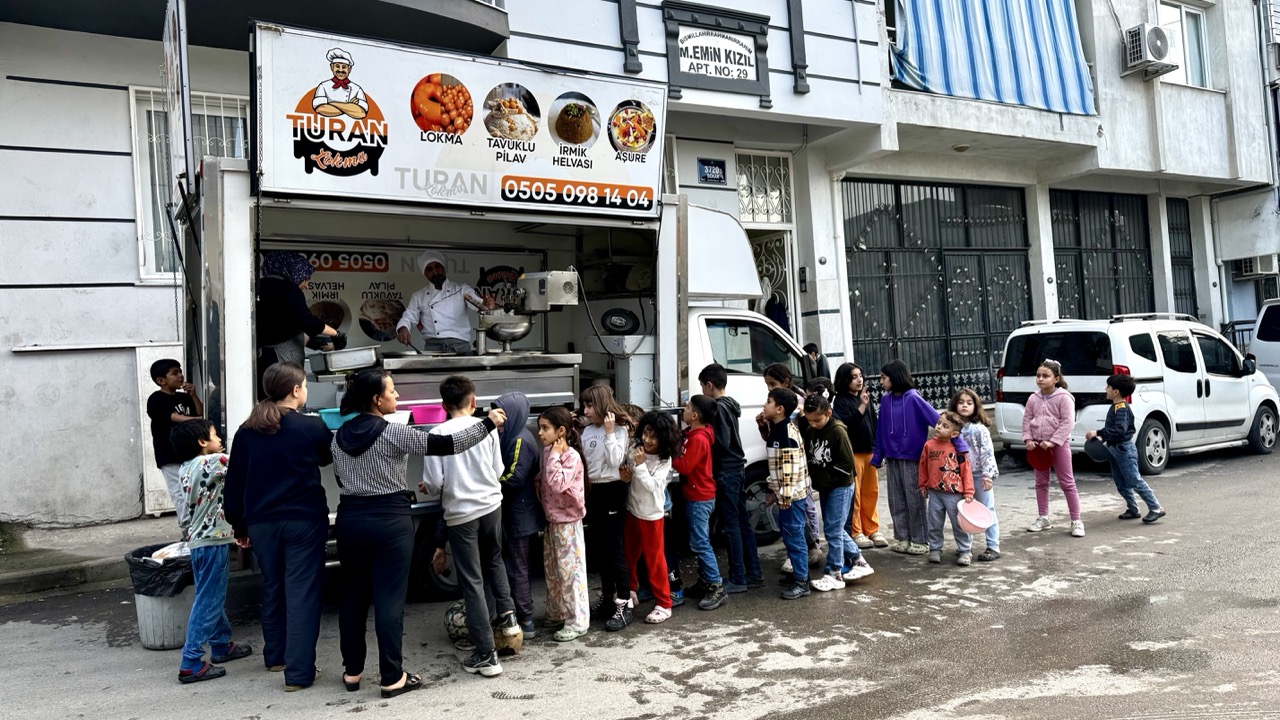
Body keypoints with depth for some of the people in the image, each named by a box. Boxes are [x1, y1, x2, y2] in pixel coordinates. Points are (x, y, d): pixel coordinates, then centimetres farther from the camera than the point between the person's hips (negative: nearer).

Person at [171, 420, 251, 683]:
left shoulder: (186, 468, 8)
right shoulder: (212, 462, -17)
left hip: (197, 541, 9)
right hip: (212, 541, -9)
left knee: (214, 597, 20)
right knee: (207, 602, -4)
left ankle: (222, 645, 33)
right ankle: (191, 663, -2)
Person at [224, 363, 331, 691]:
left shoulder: (246, 432, 4)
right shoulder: (311, 427, -8)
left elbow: (234, 484, 8)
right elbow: (330, 457, 12)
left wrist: (239, 526, 17)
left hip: (262, 522, 5)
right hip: (304, 520, -5)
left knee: (272, 588, 20)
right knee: (302, 592, -1)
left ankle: (275, 656, 35)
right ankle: (298, 671, -1)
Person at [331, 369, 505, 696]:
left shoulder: (340, 435, 6)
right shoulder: (392, 432, -14)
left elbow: (341, 479, 16)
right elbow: (444, 445, -18)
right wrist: (488, 423, -13)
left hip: (350, 519, 7)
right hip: (389, 521, -6)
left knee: (353, 596, 15)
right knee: (389, 599, -1)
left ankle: (352, 671, 25)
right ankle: (392, 678, 5)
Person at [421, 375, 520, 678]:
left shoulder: (438, 434, -10)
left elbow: (434, 484, -11)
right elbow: (498, 471, 4)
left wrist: (428, 489, 12)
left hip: (460, 514, -3)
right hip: (491, 506, 3)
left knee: (472, 581, 4)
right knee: (494, 561, 31)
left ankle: (486, 655, 6)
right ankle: (507, 614, 22)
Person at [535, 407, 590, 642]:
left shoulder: (571, 456, -18)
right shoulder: (548, 452, 6)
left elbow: (557, 484, -29)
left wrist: (555, 456, -24)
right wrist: (538, 480, -1)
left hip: (567, 521, -9)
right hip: (551, 519, 9)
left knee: (570, 570, -3)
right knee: (552, 570, 17)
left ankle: (577, 622, 5)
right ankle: (557, 613, 31)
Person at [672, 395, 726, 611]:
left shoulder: (698, 439, -21)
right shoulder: (695, 433, 9)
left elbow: (685, 466, -22)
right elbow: (686, 458, 12)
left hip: (699, 498, -10)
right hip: (697, 495, 10)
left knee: (699, 543, -8)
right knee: (700, 542, 15)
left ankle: (717, 588, -5)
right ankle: (705, 582, 23)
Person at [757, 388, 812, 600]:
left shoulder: (787, 433, -21)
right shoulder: (777, 428, 7)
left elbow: (790, 468, -24)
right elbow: (770, 441, 30)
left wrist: (782, 495, -22)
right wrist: (763, 427, 11)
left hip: (791, 494, -10)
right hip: (785, 492, 10)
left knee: (794, 535, -3)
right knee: (788, 533, 19)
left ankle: (801, 582, 6)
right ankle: (798, 572, 31)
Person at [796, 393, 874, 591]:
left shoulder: (837, 431, -18)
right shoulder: (809, 430, 3)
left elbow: (847, 463, -18)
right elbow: (808, 456, 12)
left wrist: (826, 478, -17)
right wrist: (814, 478, -3)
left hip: (840, 487, -8)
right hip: (824, 487, 8)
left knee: (833, 530, -6)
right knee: (835, 528, 14)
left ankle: (835, 574, 4)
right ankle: (858, 561, 29)